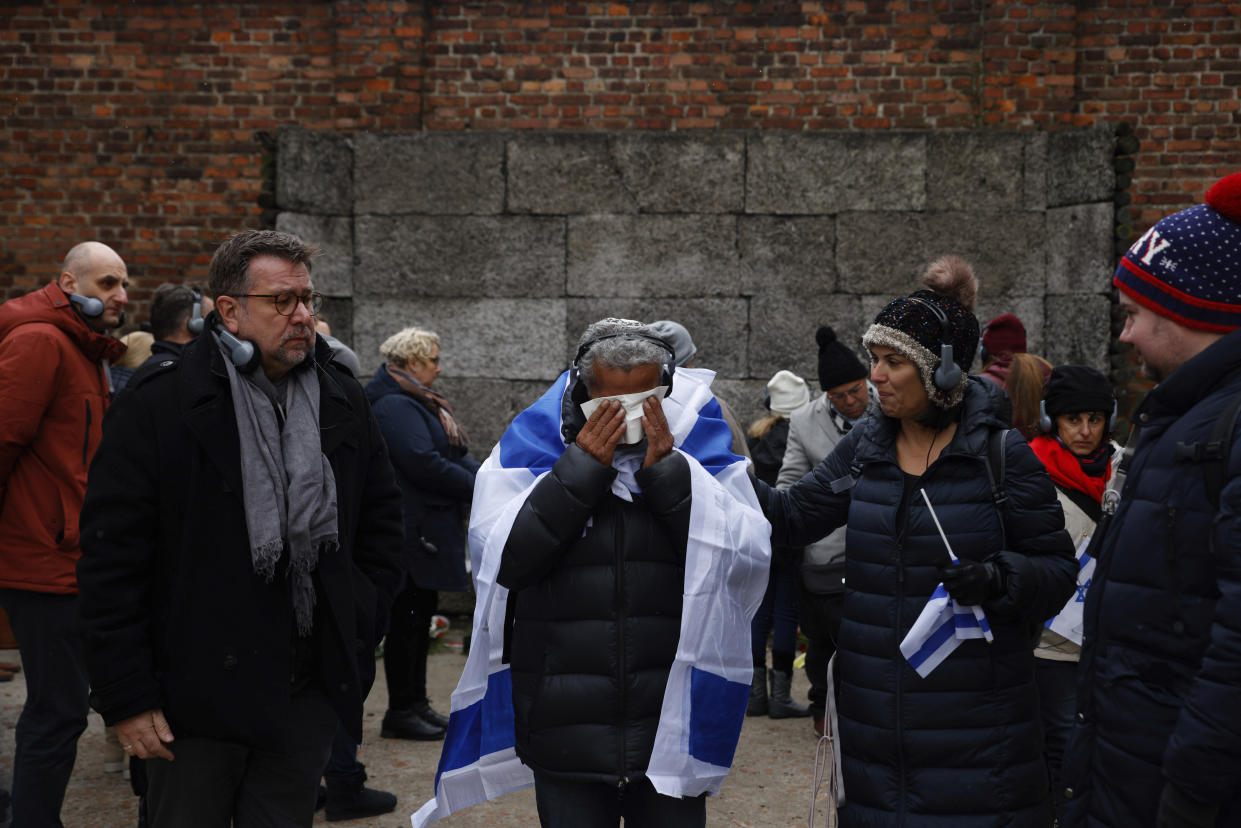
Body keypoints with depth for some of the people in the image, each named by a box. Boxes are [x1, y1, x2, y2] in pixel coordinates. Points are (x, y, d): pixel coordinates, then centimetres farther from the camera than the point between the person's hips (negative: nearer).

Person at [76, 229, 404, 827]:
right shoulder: (158, 403, -8)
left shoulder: (343, 401, 7)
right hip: (195, 700, -4)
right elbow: (109, 559, -10)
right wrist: (125, 698, -11)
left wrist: (360, 632, 7)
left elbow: (382, 521, 16)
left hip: (310, 696, 4)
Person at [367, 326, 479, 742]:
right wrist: (480, 488, -16)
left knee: (420, 615, 15)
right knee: (408, 618, -3)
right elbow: (423, 463, -23)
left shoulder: (421, 403, 19)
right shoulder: (394, 406, -15)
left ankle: (416, 704, 23)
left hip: (431, 531, 11)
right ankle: (401, 712, 5)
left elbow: (456, 456, 16)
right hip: (413, 532, -11)